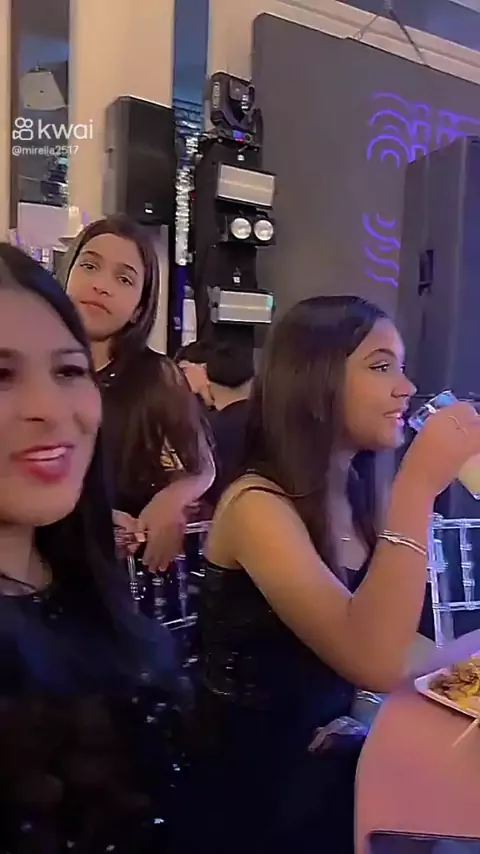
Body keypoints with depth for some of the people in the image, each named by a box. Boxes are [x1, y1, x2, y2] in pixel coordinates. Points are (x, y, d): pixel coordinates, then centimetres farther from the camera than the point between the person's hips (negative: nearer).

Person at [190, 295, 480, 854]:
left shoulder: (355, 494, -1)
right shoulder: (257, 505, -22)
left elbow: (388, 642, 4)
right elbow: (374, 663, -32)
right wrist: (419, 483, -31)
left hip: (323, 747, 6)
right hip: (255, 776, -6)